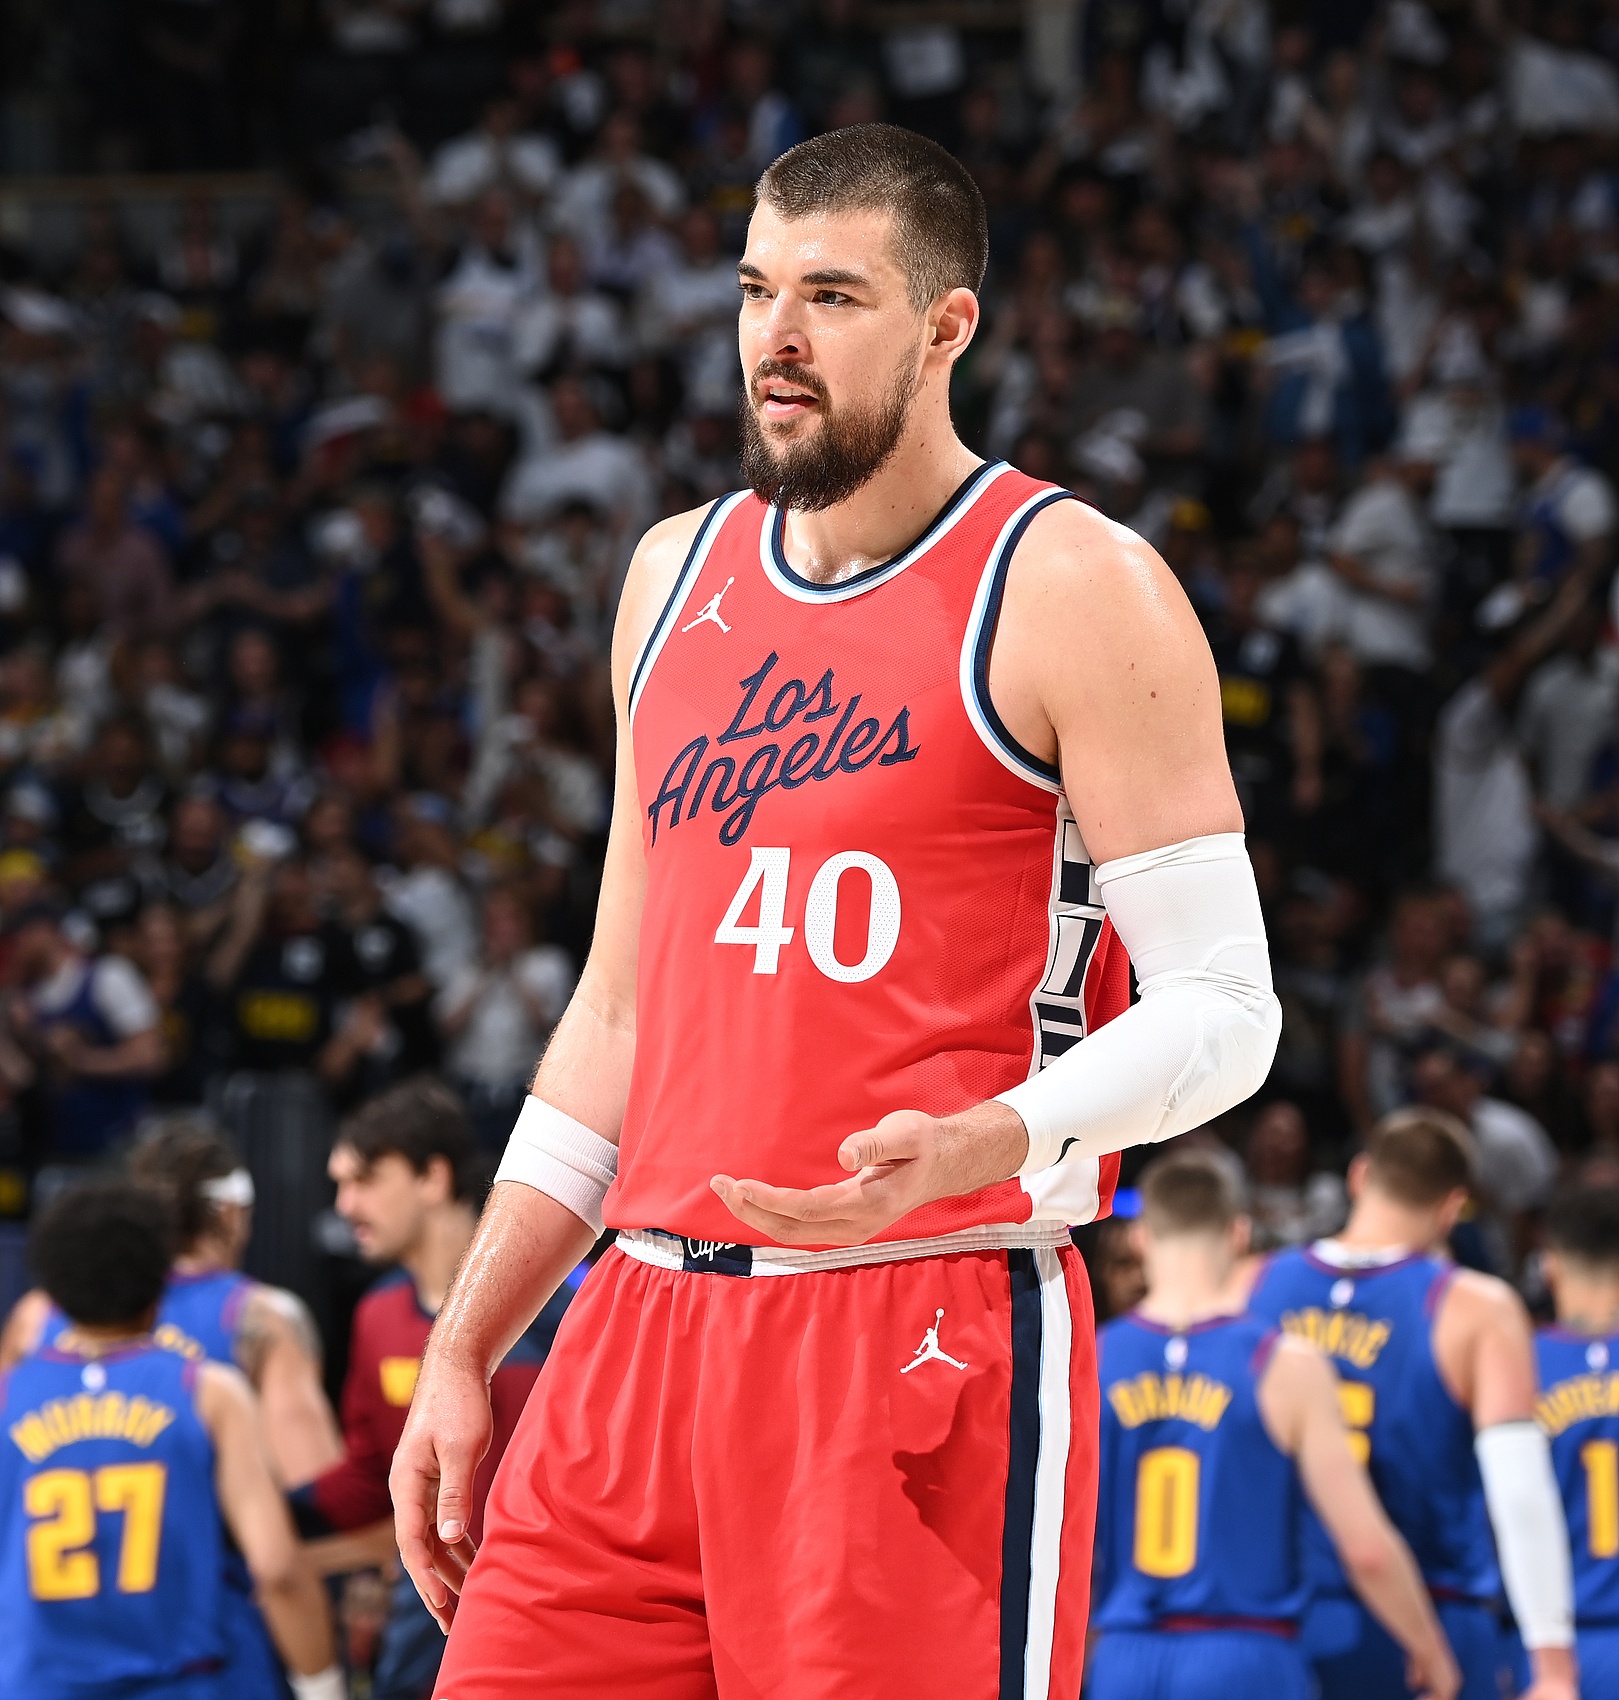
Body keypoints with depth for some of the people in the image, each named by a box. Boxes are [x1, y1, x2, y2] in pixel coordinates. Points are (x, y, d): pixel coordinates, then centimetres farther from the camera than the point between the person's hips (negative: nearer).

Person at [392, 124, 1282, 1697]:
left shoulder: (1071, 589, -5)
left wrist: (981, 1146, -27)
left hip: (924, 1342, -6)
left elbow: (1221, 1010, -8)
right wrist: (462, 1347, 16)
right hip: (644, 1330, 6)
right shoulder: (679, 575, 16)